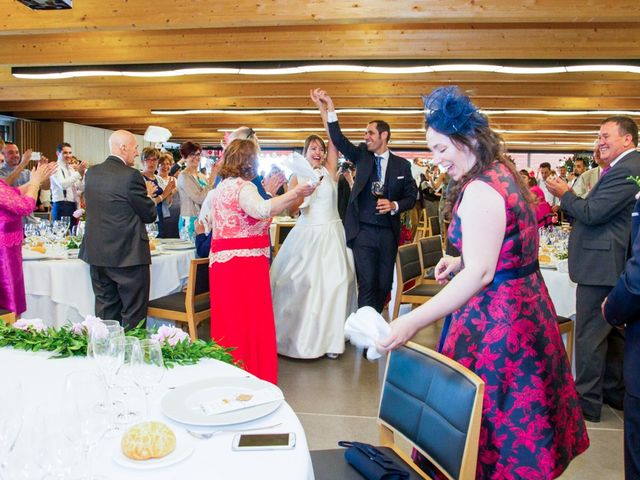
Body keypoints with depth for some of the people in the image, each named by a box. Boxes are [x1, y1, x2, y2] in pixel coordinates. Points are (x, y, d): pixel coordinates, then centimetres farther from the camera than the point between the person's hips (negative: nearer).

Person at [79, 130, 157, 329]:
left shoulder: (91, 173, 6)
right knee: (133, 315, 3)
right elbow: (150, 215, -11)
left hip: (97, 253, 7)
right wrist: (148, 196, 11)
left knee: (105, 311, 16)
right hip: (128, 256, -7)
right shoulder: (131, 176, -15)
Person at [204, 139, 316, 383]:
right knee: (250, 319, -4)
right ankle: (252, 377, 2)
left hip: (221, 260, 9)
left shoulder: (221, 186, 17)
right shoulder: (243, 186, -12)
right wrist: (294, 194, -30)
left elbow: (210, 218, 31)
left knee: (229, 318, 13)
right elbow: (262, 210, -32)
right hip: (245, 262, -9)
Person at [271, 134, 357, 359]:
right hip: (306, 235, 0)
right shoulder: (297, 177, 5)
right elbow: (291, 209, -5)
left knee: (333, 284, -2)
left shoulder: (329, 171, 6)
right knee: (301, 283, 2)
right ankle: (300, 333, 18)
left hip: (331, 235, 0)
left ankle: (330, 336, 10)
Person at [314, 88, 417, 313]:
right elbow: (338, 139, -9)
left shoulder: (402, 164, 6)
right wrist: (328, 110, -19)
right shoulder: (362, 156, 5)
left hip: (388, 233, 2)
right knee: (367, 284, -5)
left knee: (384, 284, 8)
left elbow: (411, 197, 8)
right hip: (363, 231, -1)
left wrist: (394, 206, -11)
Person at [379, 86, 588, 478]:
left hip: (494, 318, -10)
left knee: (484, 418, 3)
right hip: (527, 308, 10)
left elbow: (480, 273, -29)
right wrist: (459, 262, 9)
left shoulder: (480, 191, -21)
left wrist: (414, 322, -32)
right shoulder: (506, 175, 10)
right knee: (521, 412, 21)